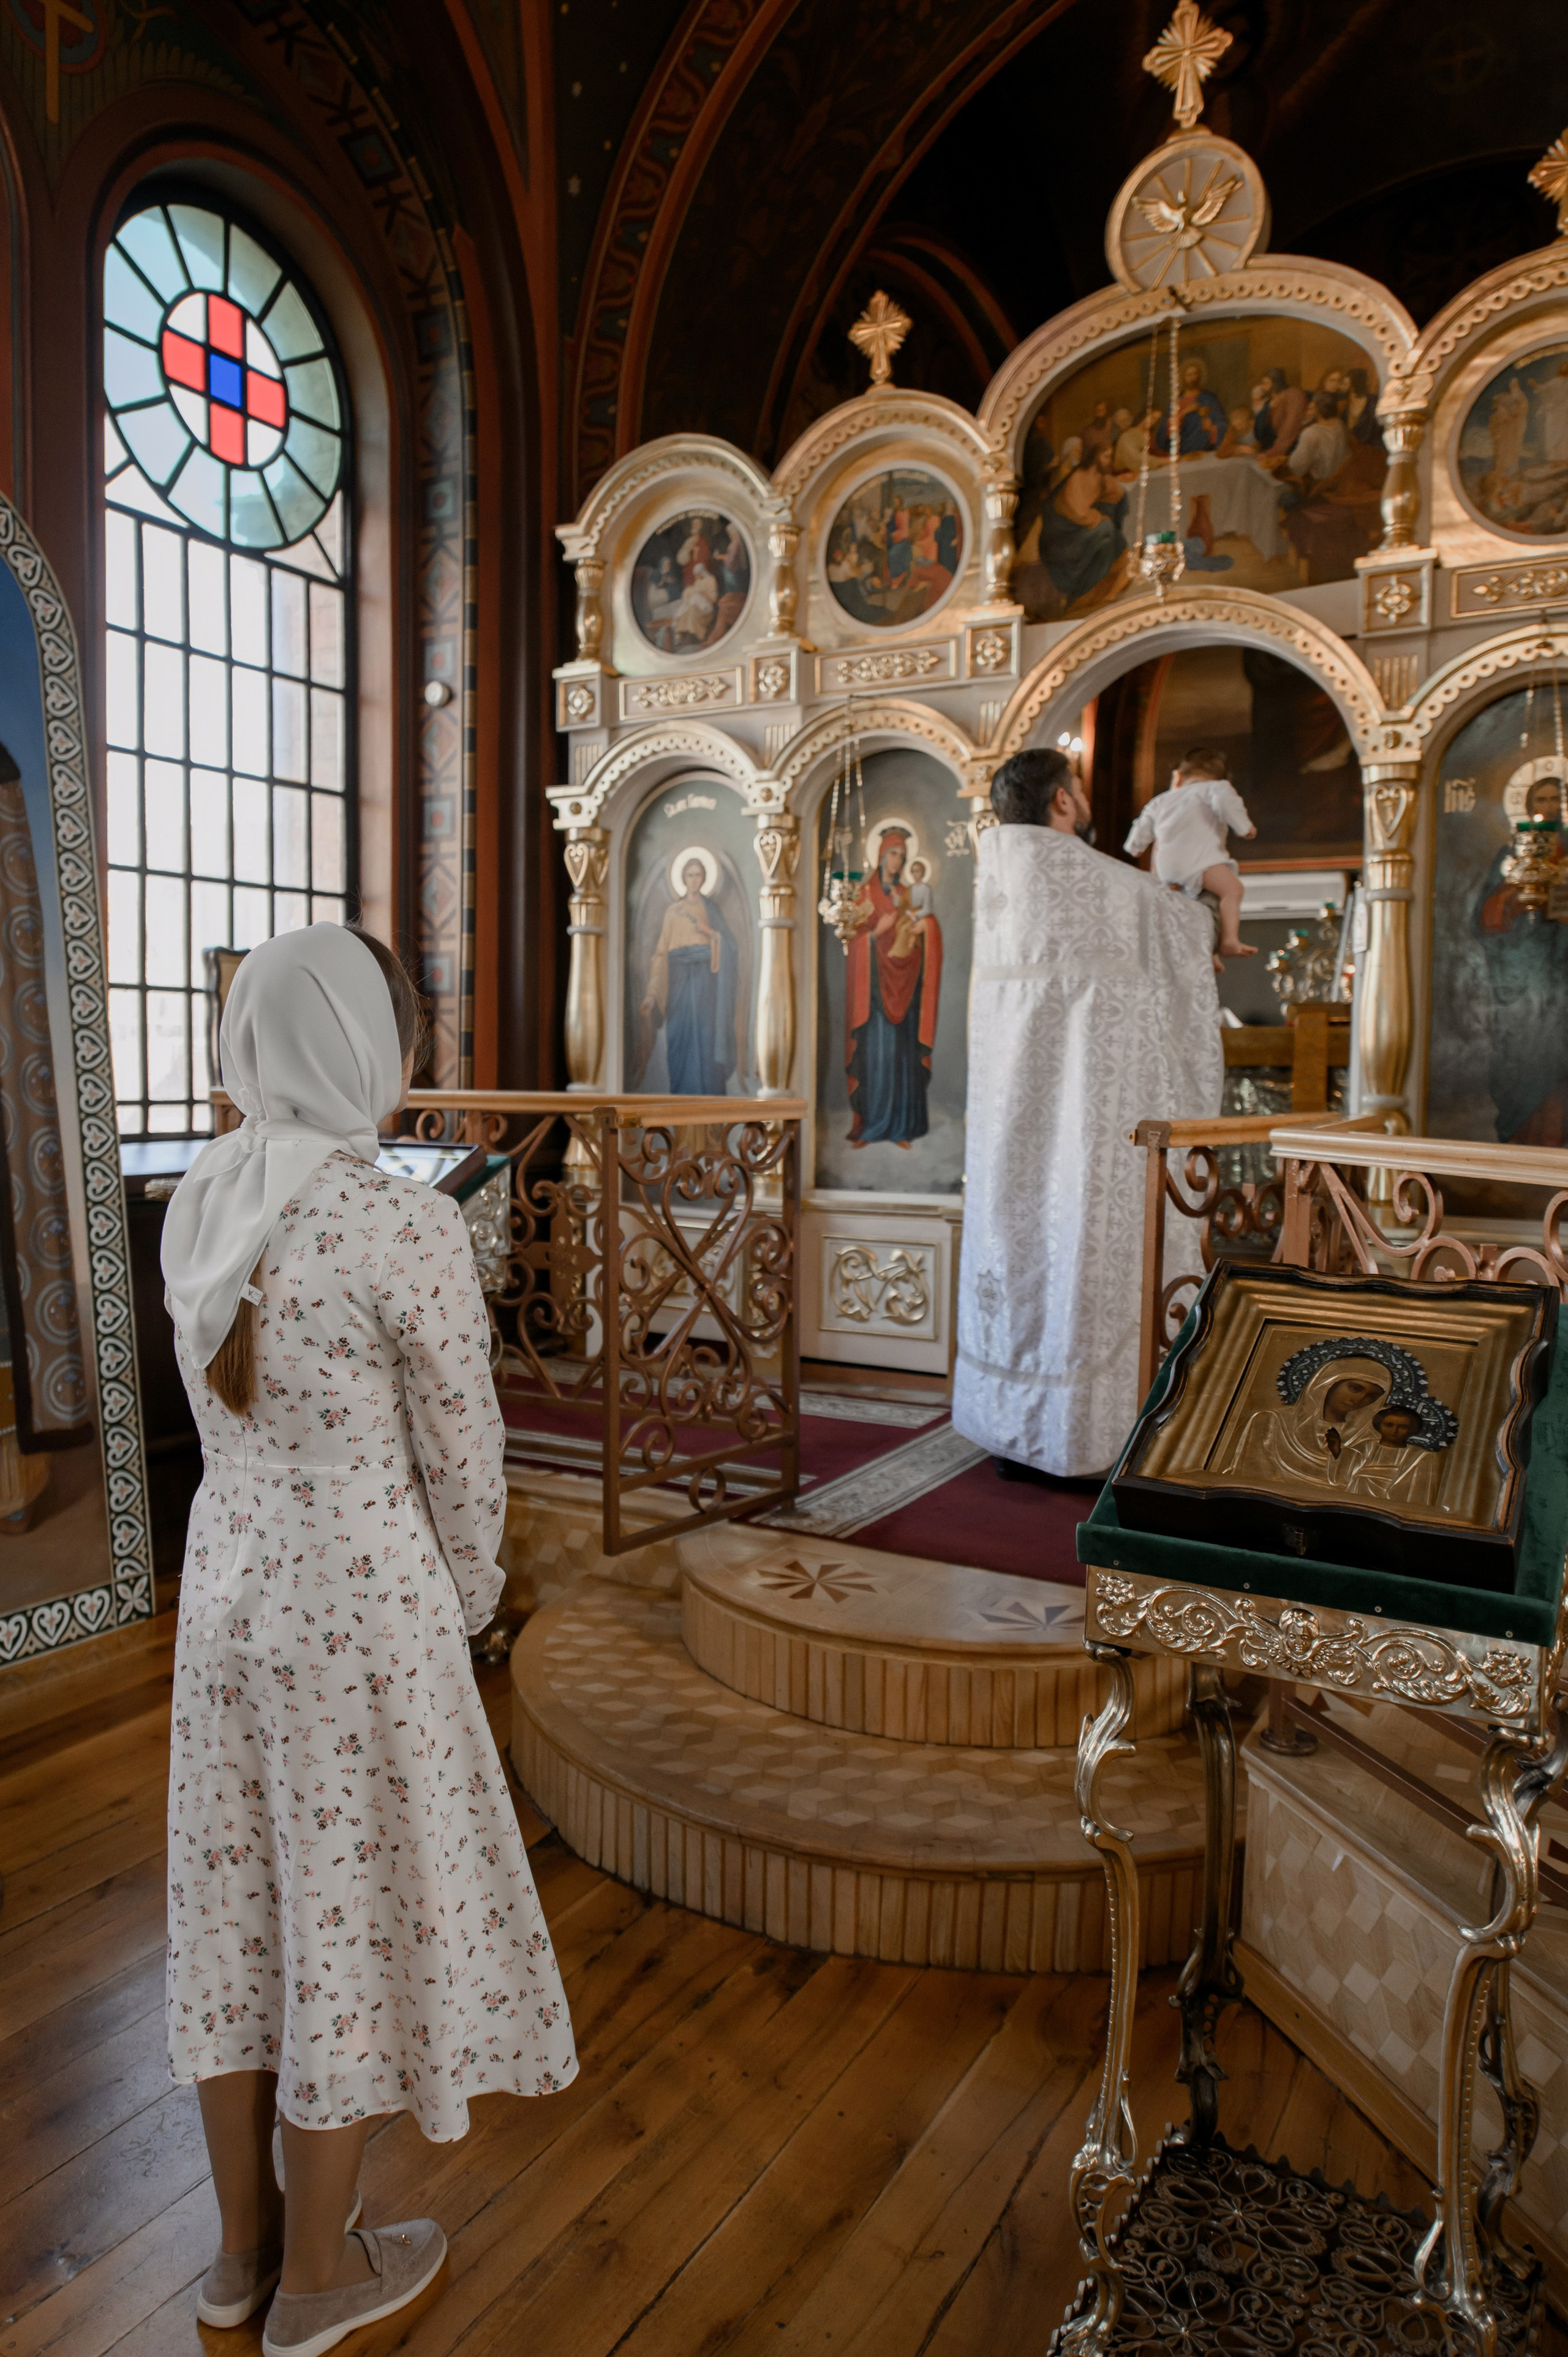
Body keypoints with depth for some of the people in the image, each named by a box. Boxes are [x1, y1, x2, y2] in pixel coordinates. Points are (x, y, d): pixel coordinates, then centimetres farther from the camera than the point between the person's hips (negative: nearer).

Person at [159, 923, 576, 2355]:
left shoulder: (199, 1204, -2)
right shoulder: (405, 1229, -23)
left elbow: (228, 1411, 6)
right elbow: (462, 1449, -14)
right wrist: (468, 1598, 5)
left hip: (225, 1580, 7)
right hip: (360, 1609, -6)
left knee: (239, 1896, 20)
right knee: (350, 1912, 12)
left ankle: (244, 2242, 42)